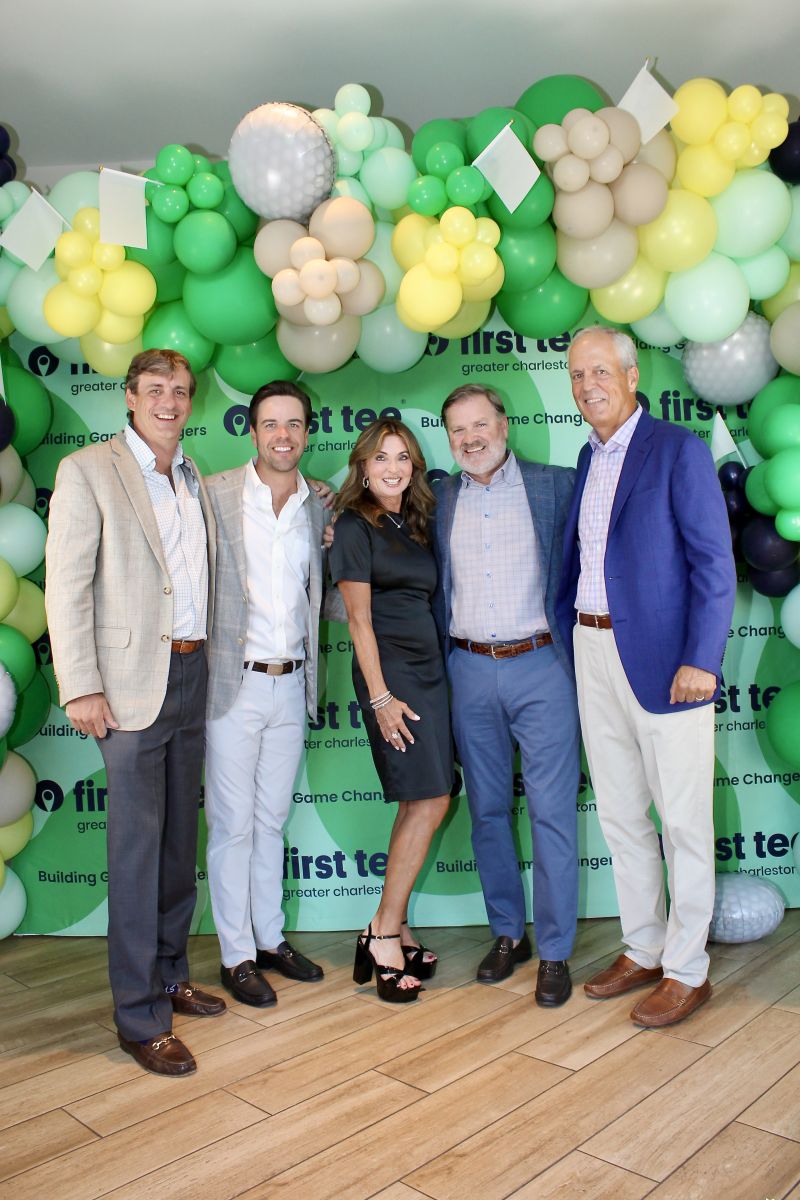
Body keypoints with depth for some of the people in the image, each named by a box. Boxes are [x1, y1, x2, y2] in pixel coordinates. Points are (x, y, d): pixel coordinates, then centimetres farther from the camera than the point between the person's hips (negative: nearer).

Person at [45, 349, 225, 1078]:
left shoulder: (195, 482, 14)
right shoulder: (88, 471, -5)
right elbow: (67, 587, -9)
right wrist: (80, 688, -15)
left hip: (192, 674, 6)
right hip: (132, 681, -6)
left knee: (180, 836, 14)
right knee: (136, 845, -1)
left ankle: (169, 975, 30)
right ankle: (140, 1017, 11)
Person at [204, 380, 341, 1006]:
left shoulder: (322, 505, 5)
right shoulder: (215, 495, -8)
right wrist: (202, 667, -15)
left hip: (292, 685, 4)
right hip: (233, 684, -4)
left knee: (271, 820, 17)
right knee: (233, 824, 6)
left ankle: (271, 938, 33)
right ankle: (237, 955, 22)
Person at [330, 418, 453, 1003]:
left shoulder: (416, 524, 15)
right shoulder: (356, 526, -5)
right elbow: (359, 617, -9)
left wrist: (436, 677, 8)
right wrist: (380, 697, -13)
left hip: (429, 668, 7)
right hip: (389, 670, -7)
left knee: (418, 804, 7)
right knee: (429, 800, -10)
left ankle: (392, 931, 17)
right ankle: (385, 935, 1)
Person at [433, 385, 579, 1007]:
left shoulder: (556, 485, 0)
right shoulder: (440, 498, 9)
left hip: (540, 665, -3)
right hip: (470, 671, 3)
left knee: (552, 813, 0)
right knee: (488, 810, 12)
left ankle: (555, 951, 14)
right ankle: (507, 933, 28)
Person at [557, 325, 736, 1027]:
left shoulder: (678, 449, -6)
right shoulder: (588, 458, 14)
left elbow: (714, 562, -12)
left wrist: (701, 659, -18)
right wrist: (570, 636, 10)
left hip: (663, 659, -7)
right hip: (593, 653, 7)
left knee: (683, 822, 4)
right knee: (619, 815, 14)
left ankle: (687, 971, 19)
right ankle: (642, 951, 30)